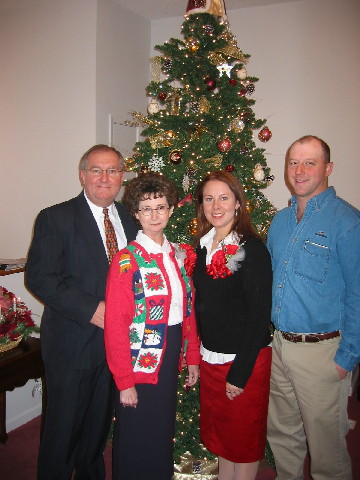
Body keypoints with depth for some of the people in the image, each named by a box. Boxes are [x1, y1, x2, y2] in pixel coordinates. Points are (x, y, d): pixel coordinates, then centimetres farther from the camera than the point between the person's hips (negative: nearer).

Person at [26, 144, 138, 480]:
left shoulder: (130, 220, 8)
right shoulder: (55, 218, -8)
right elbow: (39, 277, -16)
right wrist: (90, 309, -22)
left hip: (117, 339, 5)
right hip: (72, 343, -5)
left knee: (99, 424, 21)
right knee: (63, 428, 9)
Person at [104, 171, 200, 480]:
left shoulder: (179, 256, 5)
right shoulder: (127, 261, -14)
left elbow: (188, 310, 10)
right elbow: (115, 325, -15)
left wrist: (192, 357, 8)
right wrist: (124, 381, -15)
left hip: (171, 361, 6)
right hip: (140, 363, -6)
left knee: (164, 436, 21)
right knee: (136, 443, 10)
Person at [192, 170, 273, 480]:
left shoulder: (252, 248, -16)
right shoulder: (203, 246, 4)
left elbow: (260, 313, -17)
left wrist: (239, 372, -17)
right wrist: (198, 354, 6)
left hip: (245, 360, -6)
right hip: (210, 357, 6)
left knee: (243, 439, 13)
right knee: (219, 434, 21)